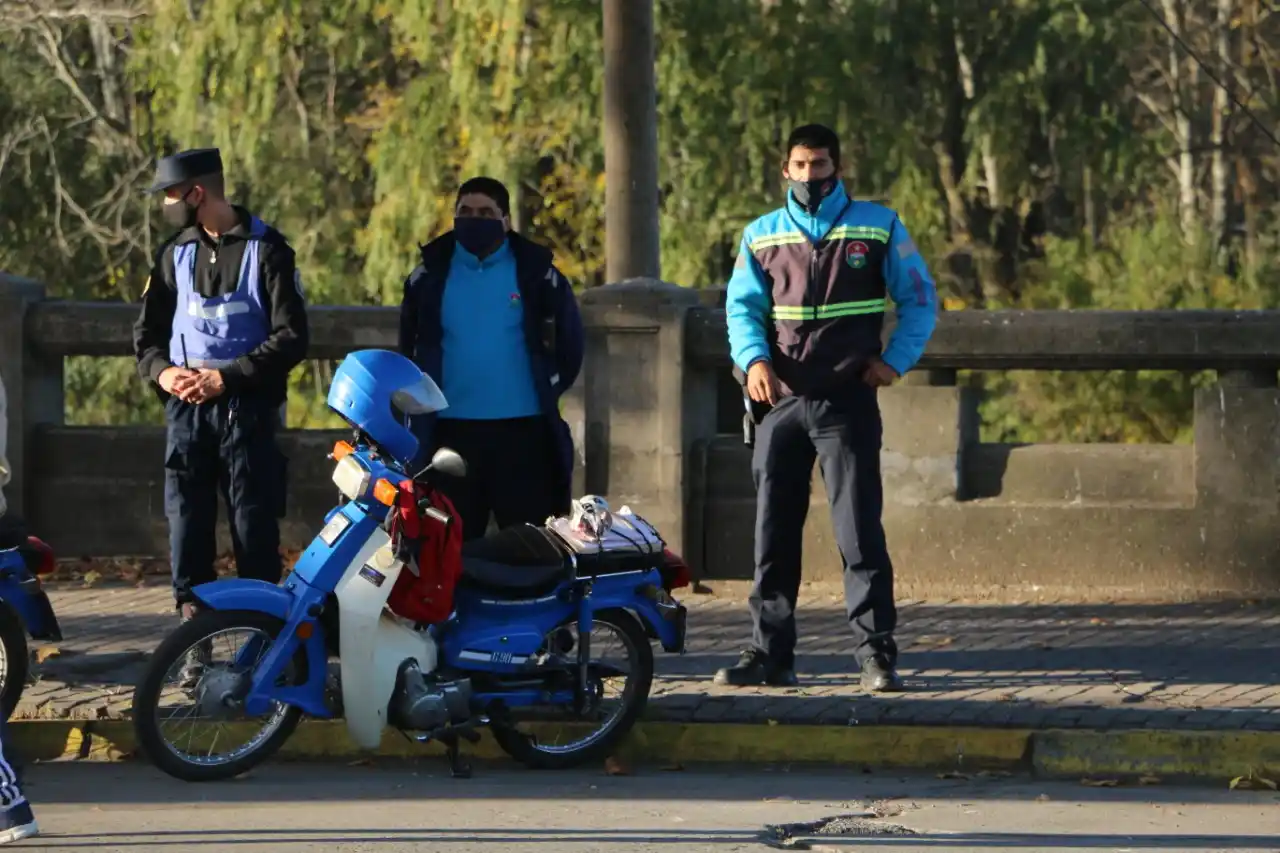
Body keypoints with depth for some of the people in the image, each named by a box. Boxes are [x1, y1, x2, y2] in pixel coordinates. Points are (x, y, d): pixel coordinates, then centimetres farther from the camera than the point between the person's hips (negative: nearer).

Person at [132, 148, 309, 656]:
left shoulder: (266, 250, -2)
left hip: (248, 409, -4)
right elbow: (148, 330, 17)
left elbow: (291, 338, -7)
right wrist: (162, 371, -5)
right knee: (186, 526, -1)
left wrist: (225, 377, -15)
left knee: (255, 533, -4)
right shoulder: (176, 253, 14)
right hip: (186, 408, 4)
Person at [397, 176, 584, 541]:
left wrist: (546, 388, 4)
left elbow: (568, 342, 9)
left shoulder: (536, 274, 3)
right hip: (452, 432, 2)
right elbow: (410, 347, 21)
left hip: (523, 432, -2)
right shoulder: (431, 276, 9)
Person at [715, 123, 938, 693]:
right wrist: (753, 359, -12)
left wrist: (895, 361, -6)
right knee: (773, 535, 5)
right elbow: (743, 306, 7)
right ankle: (770, 654, 10)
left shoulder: (878, 228, 5)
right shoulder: (761, 236, 12)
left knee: (860, 532, -8)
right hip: (780, 401, 3)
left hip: (847, 401, -3)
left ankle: (876, 654, -7)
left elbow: (919, 299, 7)